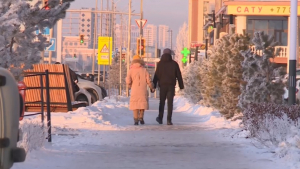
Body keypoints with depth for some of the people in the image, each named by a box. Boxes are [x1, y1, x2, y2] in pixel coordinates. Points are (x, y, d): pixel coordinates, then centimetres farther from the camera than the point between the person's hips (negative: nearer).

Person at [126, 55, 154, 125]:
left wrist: (131, 86, 12)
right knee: (142, 103, 15)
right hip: (143, 90, 1)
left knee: (135, 105, 4)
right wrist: (152, 88, 13)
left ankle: (136, 120, -5)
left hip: (134, 91, -1)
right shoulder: (144, 70, 1)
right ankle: (141, 118, 11)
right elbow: (149, 81, -3)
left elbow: (128, 81, -9)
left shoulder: (131, 70, -1)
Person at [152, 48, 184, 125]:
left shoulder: (160, 64, 1)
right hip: (171, 86, 0)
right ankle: (169, 120, -7)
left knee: (162, 102, 13)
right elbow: (179, 75, 4)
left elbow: (156, 75, -1)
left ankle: (160, 119, 17)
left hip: (162, 85, 0)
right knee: (170, 103, -1)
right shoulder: (174, 64, 2)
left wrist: (154, 86, 3)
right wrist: (181, 86, 10)